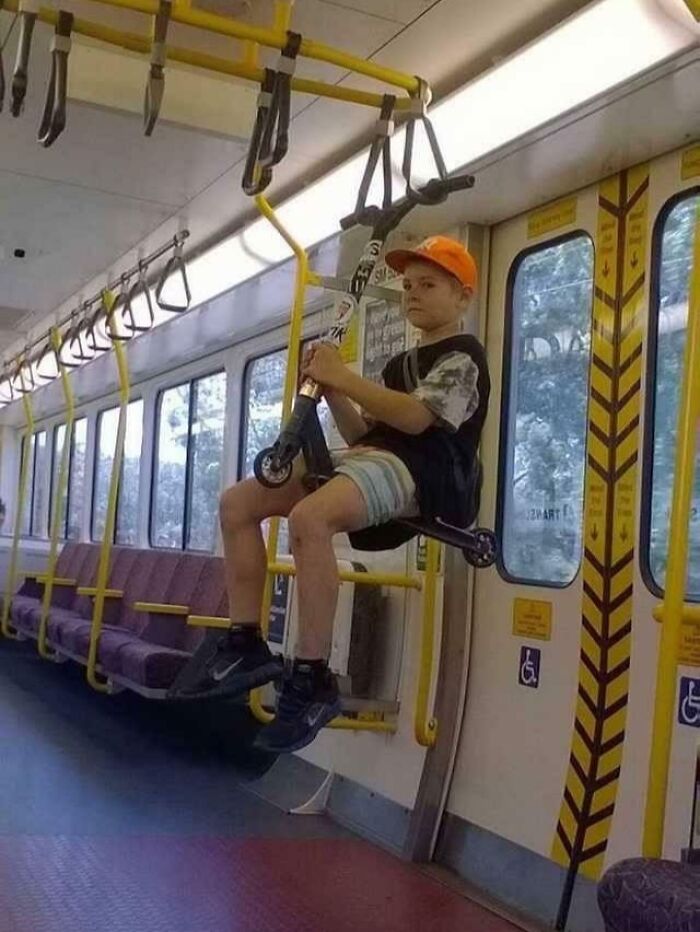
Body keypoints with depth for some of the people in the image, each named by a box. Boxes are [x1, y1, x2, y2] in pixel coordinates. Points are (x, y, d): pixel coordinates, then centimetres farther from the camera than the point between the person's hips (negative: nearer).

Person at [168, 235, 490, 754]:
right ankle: (246, 645, -4)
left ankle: (313, 680, -31)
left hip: (415, 469, -9)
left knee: (309, 516, -38)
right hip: (367, 458, 9)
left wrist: (342, 376, -12)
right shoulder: (402, 364, 28)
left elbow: (417, 418, -16)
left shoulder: (463, 356, 2)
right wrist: (332, 391, 6)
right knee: (238, 502, -4)